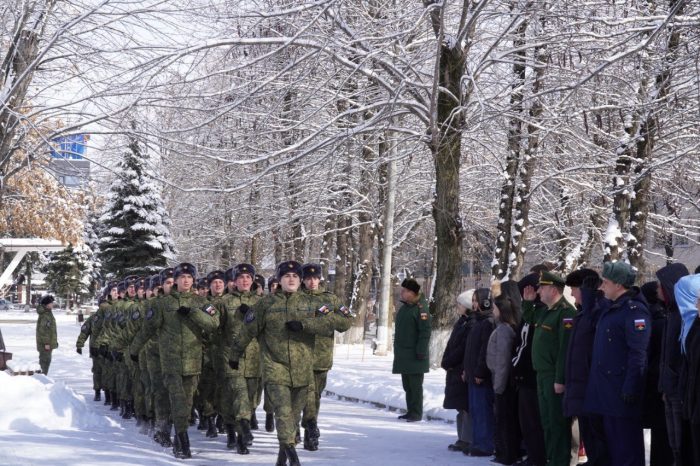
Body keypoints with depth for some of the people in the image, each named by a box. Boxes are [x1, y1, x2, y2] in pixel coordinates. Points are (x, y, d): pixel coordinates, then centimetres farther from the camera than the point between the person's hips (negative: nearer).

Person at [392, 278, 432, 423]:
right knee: (407, 384, 13)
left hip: (415, 356, -9)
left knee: (415, 385, -4)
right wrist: (398, 350, 21)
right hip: (403, 355, 9)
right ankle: (410, 411, 20)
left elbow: (425, 332, -17)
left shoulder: (420, 308, -14)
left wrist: (421, 351, -20)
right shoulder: (404, 307, 14)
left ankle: (417, 413, 1)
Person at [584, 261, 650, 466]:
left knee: (627, 443, -3)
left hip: (622, 390, -9)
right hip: (606, 390, 9)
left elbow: (638, 355, -20)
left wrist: (630, 389, -22)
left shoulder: (634, 310, -14)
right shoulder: (611, 309, 16)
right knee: (611, 438, 15)